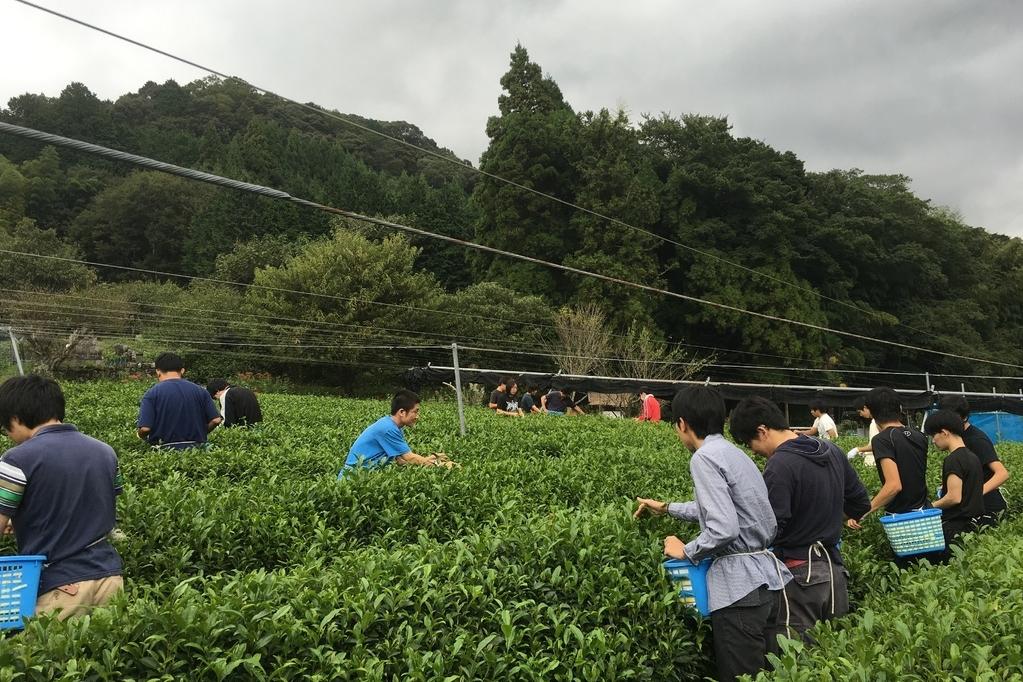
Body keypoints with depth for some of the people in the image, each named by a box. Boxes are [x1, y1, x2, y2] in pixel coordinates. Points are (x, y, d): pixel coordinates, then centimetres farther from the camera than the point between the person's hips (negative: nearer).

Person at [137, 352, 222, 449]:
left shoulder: (152, 394, -2)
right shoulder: (200, 391, 5)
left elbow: (145, 428, -9)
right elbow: (216, 420, 1)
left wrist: (144, 438, 13)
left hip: (164, 449, -2)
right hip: (196, 449, 3)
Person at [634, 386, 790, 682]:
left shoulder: (704, 457, -15)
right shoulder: (733, 452, 14)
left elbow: (723, 529, -24)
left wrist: (686, 551, -7)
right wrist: (666, 508, 39)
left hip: (740, 584, -9)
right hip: (766, 576, 9)